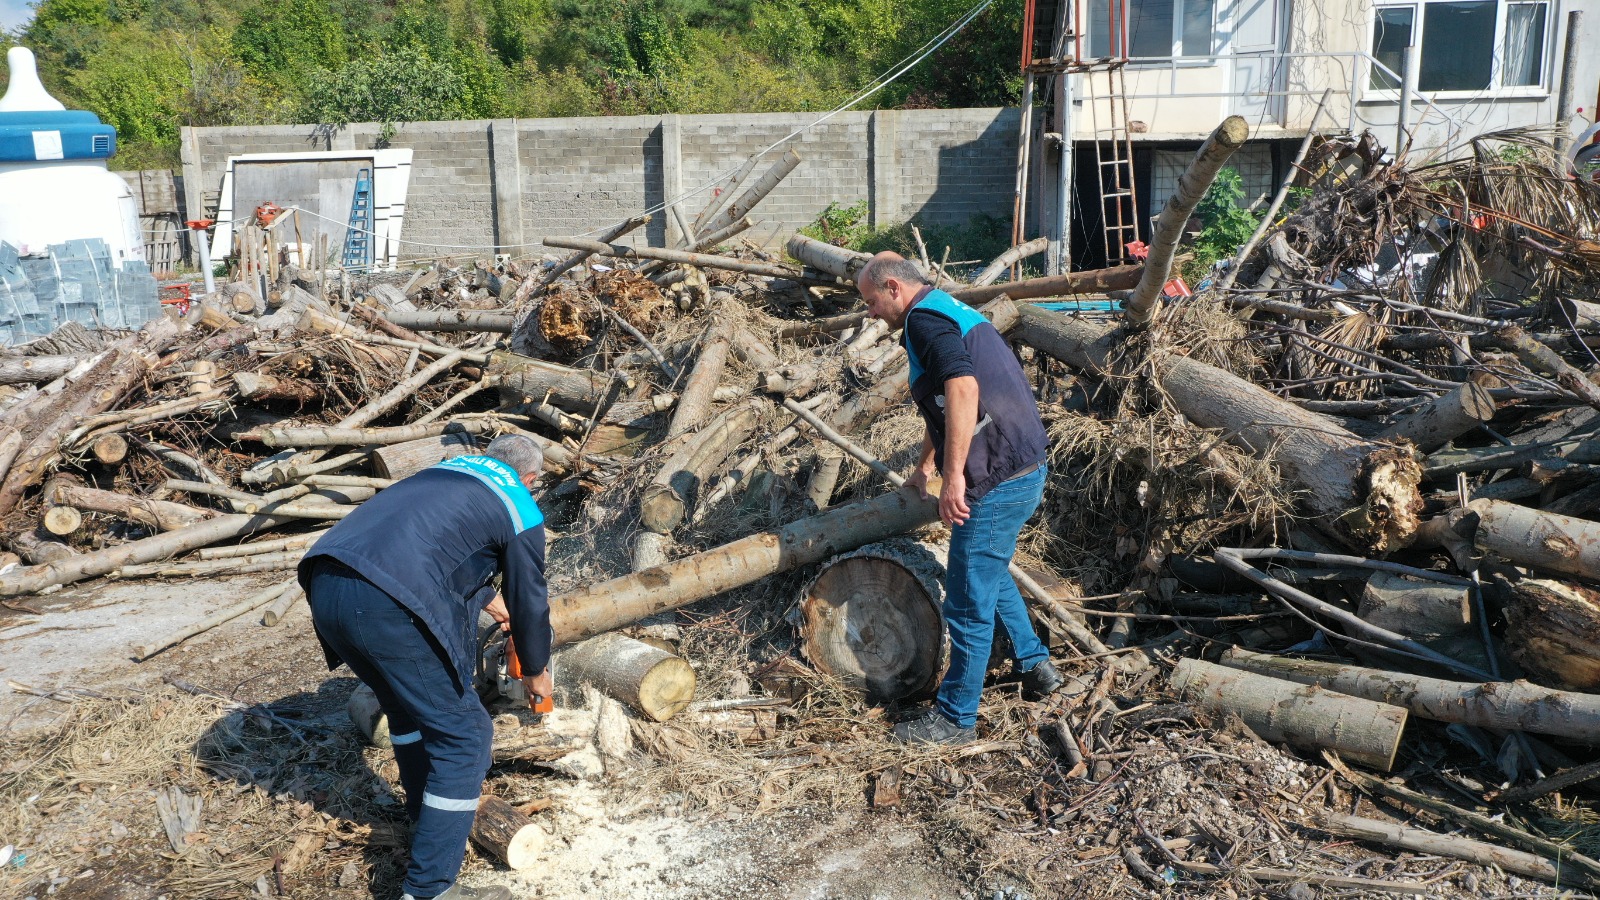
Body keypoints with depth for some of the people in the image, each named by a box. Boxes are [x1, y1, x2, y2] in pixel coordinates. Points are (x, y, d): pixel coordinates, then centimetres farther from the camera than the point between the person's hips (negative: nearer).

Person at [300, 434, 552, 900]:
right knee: (463, 735, 6)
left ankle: (426, 818, 45)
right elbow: (531, 602, 19)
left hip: (325, 587, 8)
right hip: (388, 607, -8)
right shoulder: (520, 510, 12)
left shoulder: (446, 471, 30)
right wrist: (537, 672, 37)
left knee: (410, 707, 30)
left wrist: (489, 600, 62)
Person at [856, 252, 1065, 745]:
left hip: (996, 481, -10)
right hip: (1026, 469, 10)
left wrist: (954, 477, -29)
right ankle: (1035, 664, 38)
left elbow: (962, 389, -30)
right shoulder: (952, 312, 19)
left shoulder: (924, 319, -13)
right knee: (991, 574, 29)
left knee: (968, 601, 1)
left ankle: (956, 718, 13)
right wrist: (925, 465, 40)